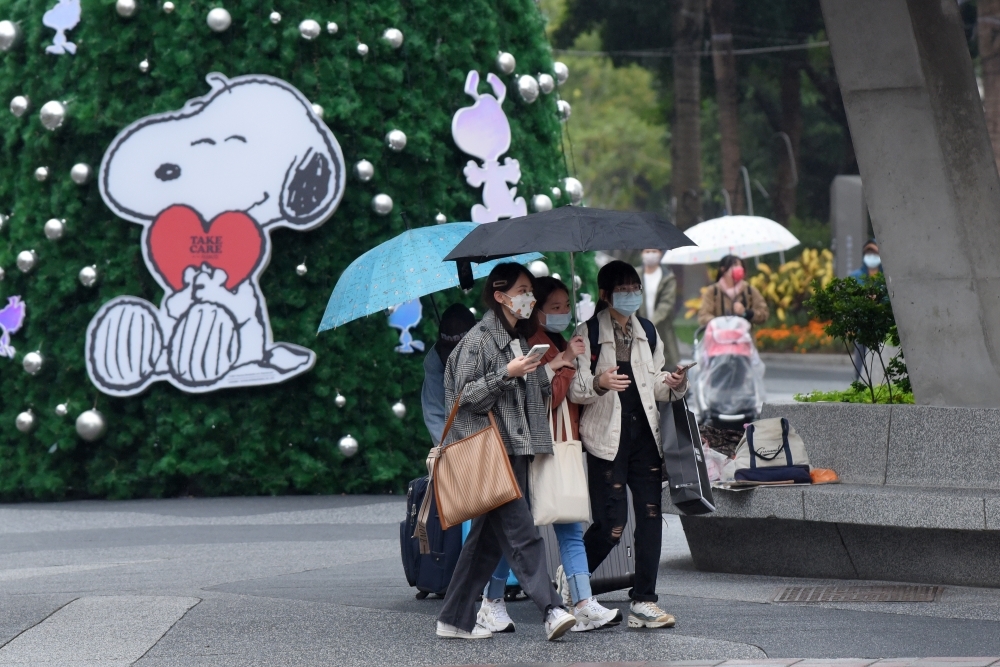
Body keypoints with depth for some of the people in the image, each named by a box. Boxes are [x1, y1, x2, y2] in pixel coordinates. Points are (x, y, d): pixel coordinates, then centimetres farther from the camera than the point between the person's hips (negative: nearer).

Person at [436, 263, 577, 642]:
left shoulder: (520, 340, 20)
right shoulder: (479, 340, -6)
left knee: (489, 538, 8)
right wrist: (506, 375, -18)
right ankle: (551, 610, -23)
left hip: (516, 450, 9)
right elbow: (464, 396, -11)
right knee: (521, 533, -15)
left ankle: (455, 619, 13)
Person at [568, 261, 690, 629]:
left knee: (651, 517, -3)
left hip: (644, 433, 5)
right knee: (611, 525, -9)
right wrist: (599, 383, -28)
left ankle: (643, 602, 1)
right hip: (607, 437, -5)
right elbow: (575, 390, -7)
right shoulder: (587, 333, -2)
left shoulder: (646, 333, 14)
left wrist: (674, 384, -1)